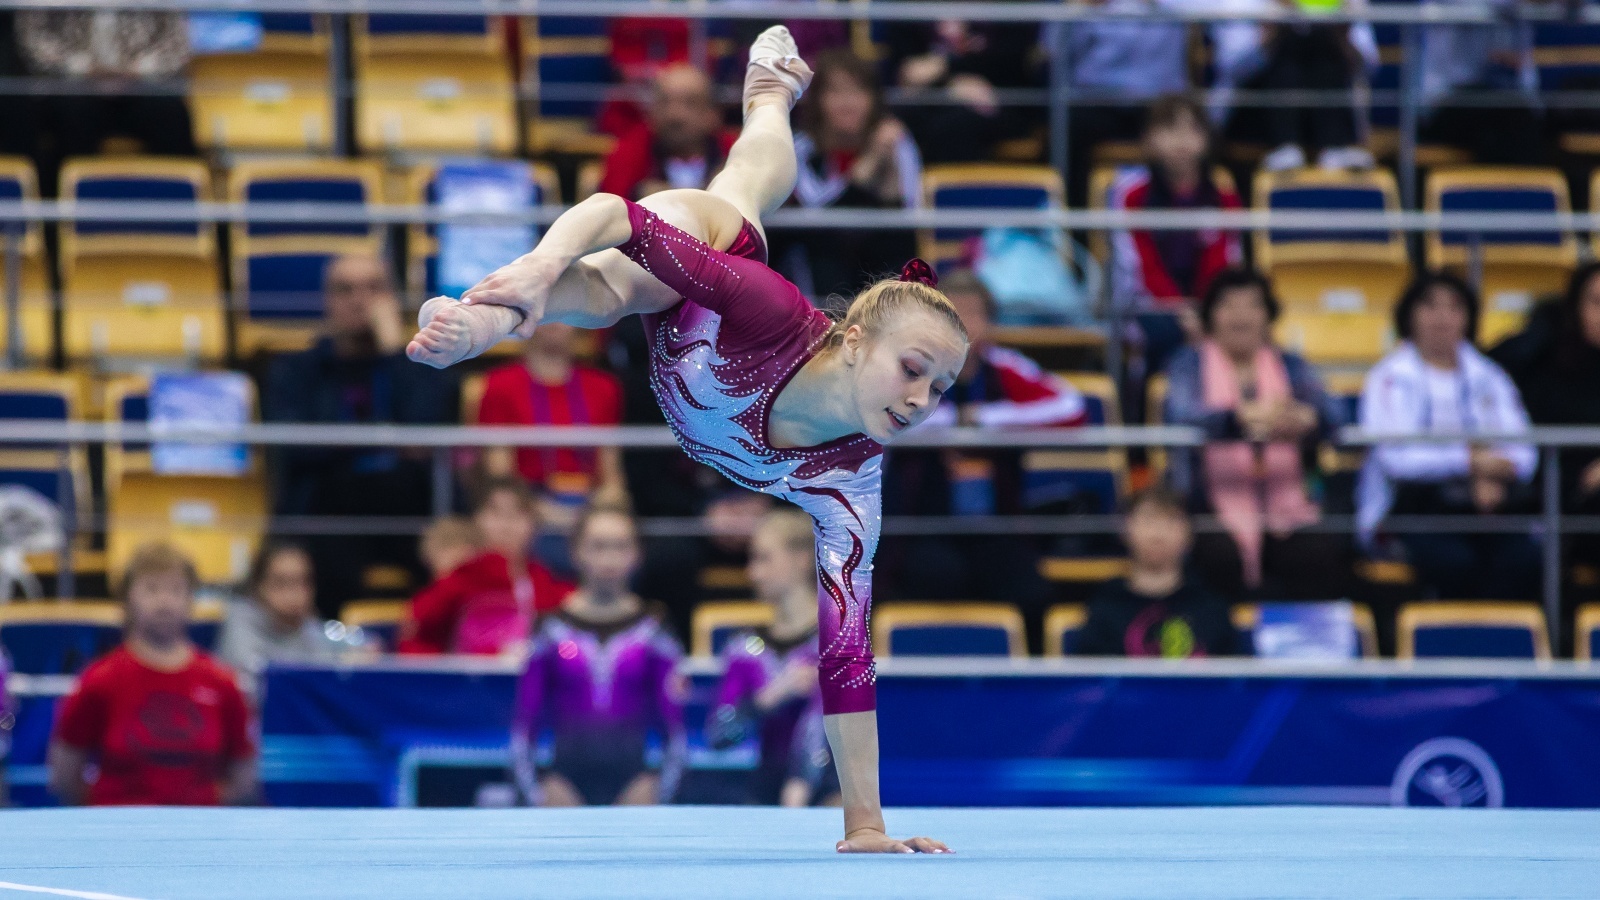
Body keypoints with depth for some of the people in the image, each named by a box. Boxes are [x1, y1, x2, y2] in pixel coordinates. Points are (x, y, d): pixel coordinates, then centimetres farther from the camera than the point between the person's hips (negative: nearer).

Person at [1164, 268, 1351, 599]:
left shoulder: (1290, 366, 18)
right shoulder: (1191, 364, 10)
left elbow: (1332, 414, -3)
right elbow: (1182, 415, -13)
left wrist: (1301, 419, -29)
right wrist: (1244, 417, -33)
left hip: (1287, 515, 2)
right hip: (1214, 512, -2)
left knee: (1326, 556, -29)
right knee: (1220, 557, -35)